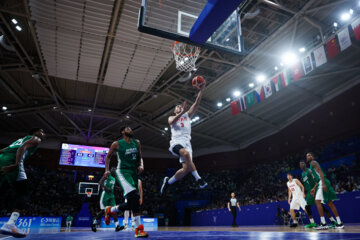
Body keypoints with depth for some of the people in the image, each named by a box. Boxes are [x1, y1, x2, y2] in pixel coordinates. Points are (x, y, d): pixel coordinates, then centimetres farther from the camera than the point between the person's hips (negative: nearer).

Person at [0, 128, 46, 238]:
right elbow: (22, 148, -7)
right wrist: (16, 164, -21)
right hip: (11, 160, -8)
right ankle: (10, 224, -23)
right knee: (23, 192, -6)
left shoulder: (21, 139, 37)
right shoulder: (35, 139, 14)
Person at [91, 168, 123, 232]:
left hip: (111, 195, 7)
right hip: (105, 194, -7)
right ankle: (94, 223, 20)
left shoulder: (114, 178, 20)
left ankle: (117, 226, -15)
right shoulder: (107, 175, -3)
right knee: (103, 210, -3)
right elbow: (100, 182, -14)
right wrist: (106, 188, -27)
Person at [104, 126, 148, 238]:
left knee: (130, 204, 6)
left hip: (134, 173, 6)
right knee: (134, 196, -27)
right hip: (122, 172, -6)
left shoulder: (137, 143, 13)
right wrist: (107, 170, 3)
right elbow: (108, 156, 13)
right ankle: (138, 229, -23)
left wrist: (141, 165, 0)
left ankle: (109, 210, 33)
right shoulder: (117, 144, 1)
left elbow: (140, 157, 19)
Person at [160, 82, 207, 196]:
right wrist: (182, 112, -18)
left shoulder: (187, 115, 28)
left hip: (187, 143, 3)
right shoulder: (171, 117, 22)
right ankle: (198, 178, -33)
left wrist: (201, 90, 2)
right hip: (176, 142, -3)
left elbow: (196, 104, 14)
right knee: (186, 154, -38)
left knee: (186, 169, -14)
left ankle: (168, 181, 9)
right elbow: (171, 122, -6)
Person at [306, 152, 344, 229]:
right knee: (330, 203, 12)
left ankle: (323, 223, -16)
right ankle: (339, 223, 16)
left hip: (322, 182, -10)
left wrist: (323, 184, -26)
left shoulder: (313, 162, -2)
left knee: (317, 201, -15)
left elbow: (320, 172, -17)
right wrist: (314, 188, 28)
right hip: (321, 183, 10)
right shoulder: (312, 166, 26)